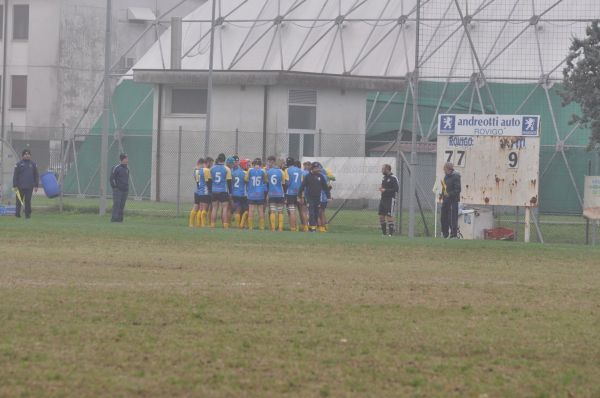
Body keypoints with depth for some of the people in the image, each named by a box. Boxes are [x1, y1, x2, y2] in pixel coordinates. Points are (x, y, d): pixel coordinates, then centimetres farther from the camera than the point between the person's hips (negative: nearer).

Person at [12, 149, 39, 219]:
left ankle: (28, 214, 6)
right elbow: (15, 176, 1)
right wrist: (15, 186, -5)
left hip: (29, 187, 2)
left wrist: (36, 186, 7)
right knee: (19, 201, 0)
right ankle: (17, 213, 8)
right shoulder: (19, 164, 3)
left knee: (28, 201, 2)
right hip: (20, 187, -2)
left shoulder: (33, 164, 10)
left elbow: (36, 176, 13)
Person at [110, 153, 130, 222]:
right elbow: (112, 178, -7)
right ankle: (114, 218, -10)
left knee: (122, 205, 5)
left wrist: (127, 187, 13)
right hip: (117, 190, -6)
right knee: (116, 204, -9)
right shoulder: (116, 168, -8)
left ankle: (120, 218, 7)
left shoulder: (127, 169, 13)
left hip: (125, 190, 6)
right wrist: (114, 186, -9)